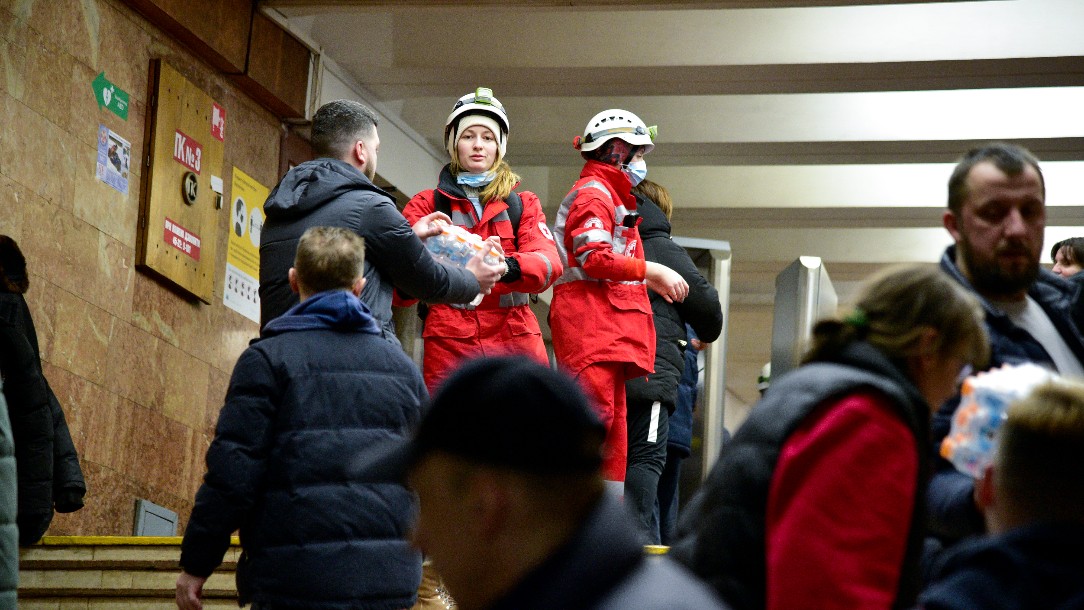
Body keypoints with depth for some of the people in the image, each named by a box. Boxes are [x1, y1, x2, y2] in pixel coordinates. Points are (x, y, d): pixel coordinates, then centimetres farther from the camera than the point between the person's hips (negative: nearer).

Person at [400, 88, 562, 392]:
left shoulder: (524, 204, 17)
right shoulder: (426, 205, 14)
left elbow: (549, 263, -1)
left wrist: (508, 266, -23)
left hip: (515, 341, 1)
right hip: (449, 343, -1)